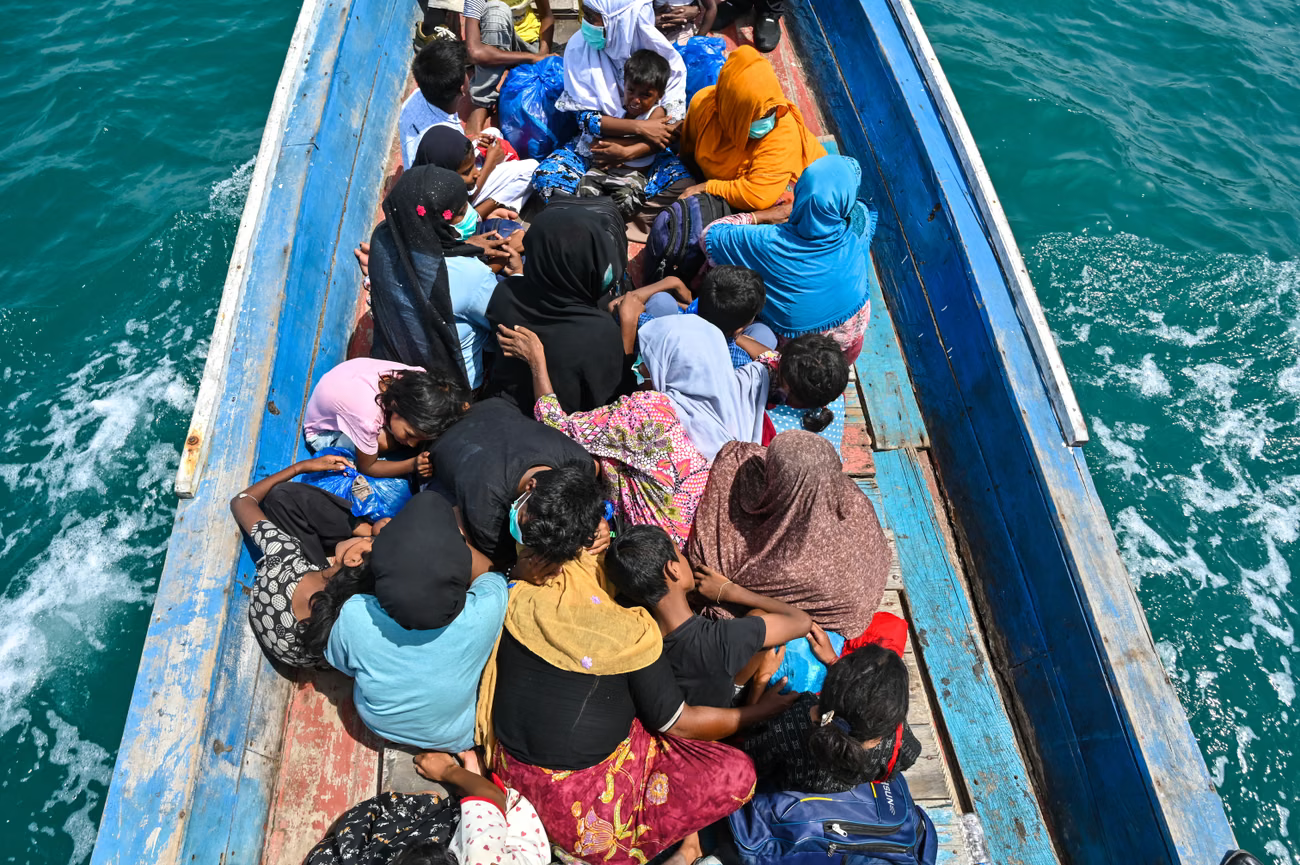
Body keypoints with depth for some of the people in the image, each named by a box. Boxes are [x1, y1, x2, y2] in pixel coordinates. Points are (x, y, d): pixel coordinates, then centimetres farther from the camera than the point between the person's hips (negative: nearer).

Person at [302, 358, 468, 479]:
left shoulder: (418, 379, -31)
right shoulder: (368, 419, -44)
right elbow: (367, 467, -24)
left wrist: (460, 407, -34)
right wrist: (413, 464, -39)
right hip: (325, 432, -6)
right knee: (383, 441, -35)